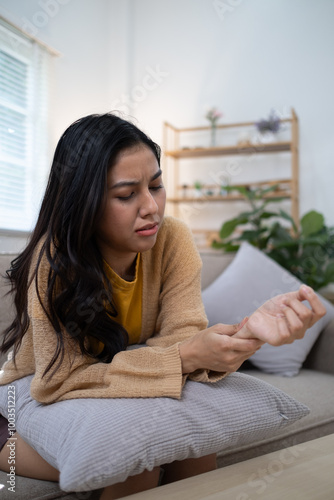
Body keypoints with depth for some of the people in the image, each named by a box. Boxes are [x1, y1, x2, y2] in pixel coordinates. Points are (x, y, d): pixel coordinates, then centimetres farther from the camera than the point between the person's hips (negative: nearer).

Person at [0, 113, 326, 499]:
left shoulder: (172, 239, -15)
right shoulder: (54, 257, -26)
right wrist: (186, 355, -35)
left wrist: (249, 330, -41)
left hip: (129, 399, 4)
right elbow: (62, 379, -27)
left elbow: (179, 337, -20)